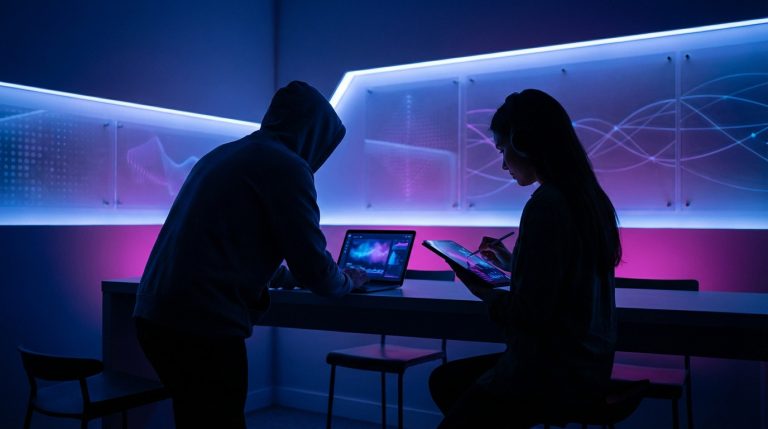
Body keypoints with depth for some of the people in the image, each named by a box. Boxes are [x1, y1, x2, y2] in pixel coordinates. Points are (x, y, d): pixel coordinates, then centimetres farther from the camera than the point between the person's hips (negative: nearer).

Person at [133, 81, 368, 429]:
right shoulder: (286, 164, -7)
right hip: (203, 324, -8)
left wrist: (288, 276, 39)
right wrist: (346, 282, 17)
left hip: (155, 315, 9)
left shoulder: (222, 154, 20)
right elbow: (311, 262, -4)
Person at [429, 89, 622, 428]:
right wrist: (511, 265, 21)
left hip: (553, 372, -9)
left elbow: (530, 313, -22)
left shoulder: (546, 204, -22)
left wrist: (484, 292, -5)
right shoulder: (587, 196, 6)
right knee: (444, 380, 21)